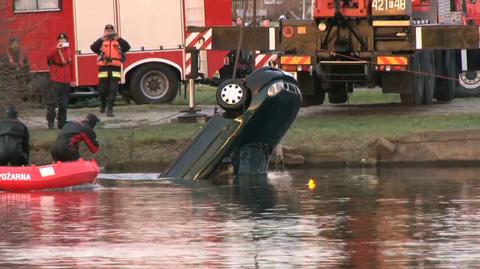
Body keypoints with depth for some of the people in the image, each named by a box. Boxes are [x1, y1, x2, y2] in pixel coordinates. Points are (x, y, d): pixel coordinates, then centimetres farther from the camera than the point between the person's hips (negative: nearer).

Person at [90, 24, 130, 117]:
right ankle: (103, 104, 32)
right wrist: (102, 38, -17)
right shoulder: (101, 42, 10)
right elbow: (93, 47, -9)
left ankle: (110, 109, -3)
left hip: (115, 68, 0)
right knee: (102, 90, 4)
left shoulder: (118, 42, 12)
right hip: (104, 67, 0)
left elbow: (127, 47, -6)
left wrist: (118, 38, -15)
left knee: (113, 90, -6)